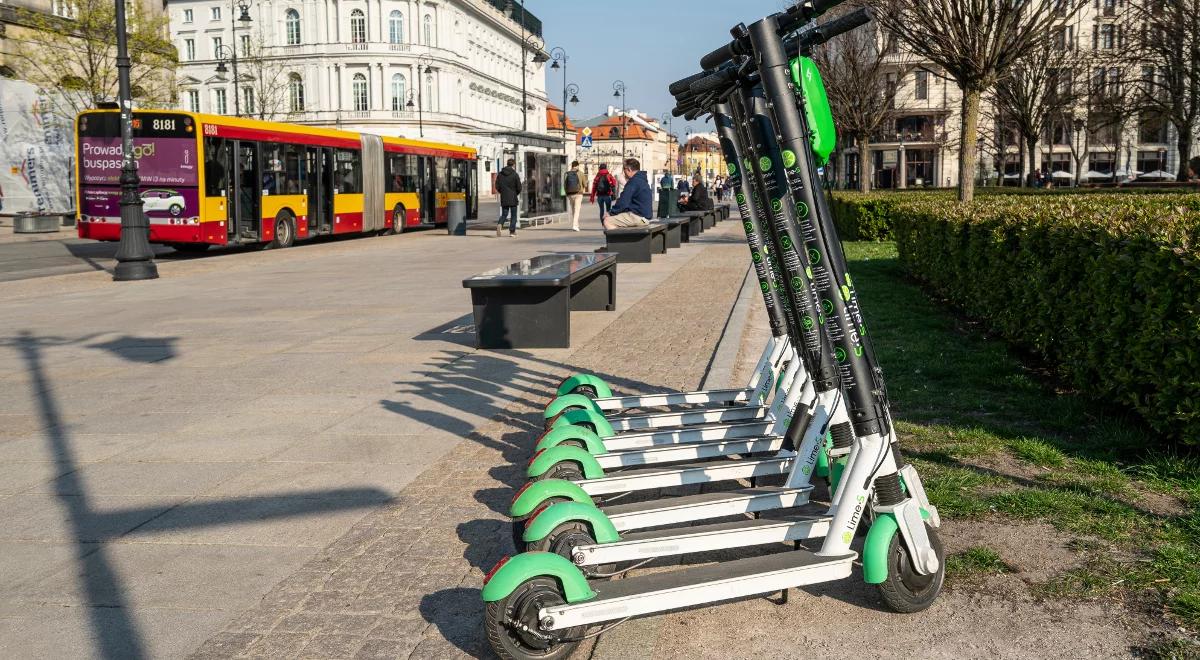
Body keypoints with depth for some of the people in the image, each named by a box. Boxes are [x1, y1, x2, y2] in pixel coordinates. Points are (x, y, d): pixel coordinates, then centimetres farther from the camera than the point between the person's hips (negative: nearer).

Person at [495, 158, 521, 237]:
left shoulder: (500, 174, 4)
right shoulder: (515, 174, -8)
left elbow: (497, 187, 4)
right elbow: (519, 188, -8)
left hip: (503, 198, 3)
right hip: (513, 198, -3)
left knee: (504, 214, 10)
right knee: (513, 215, 7)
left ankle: (499, 224, -18)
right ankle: (512, 231, 7)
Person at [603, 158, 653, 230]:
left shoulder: (634, 182, -14)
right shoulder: (643, 180, 17)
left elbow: (623, 203, -18)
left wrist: (612, 212, -3)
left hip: (638, 217, -10)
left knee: (607, 221, -10)